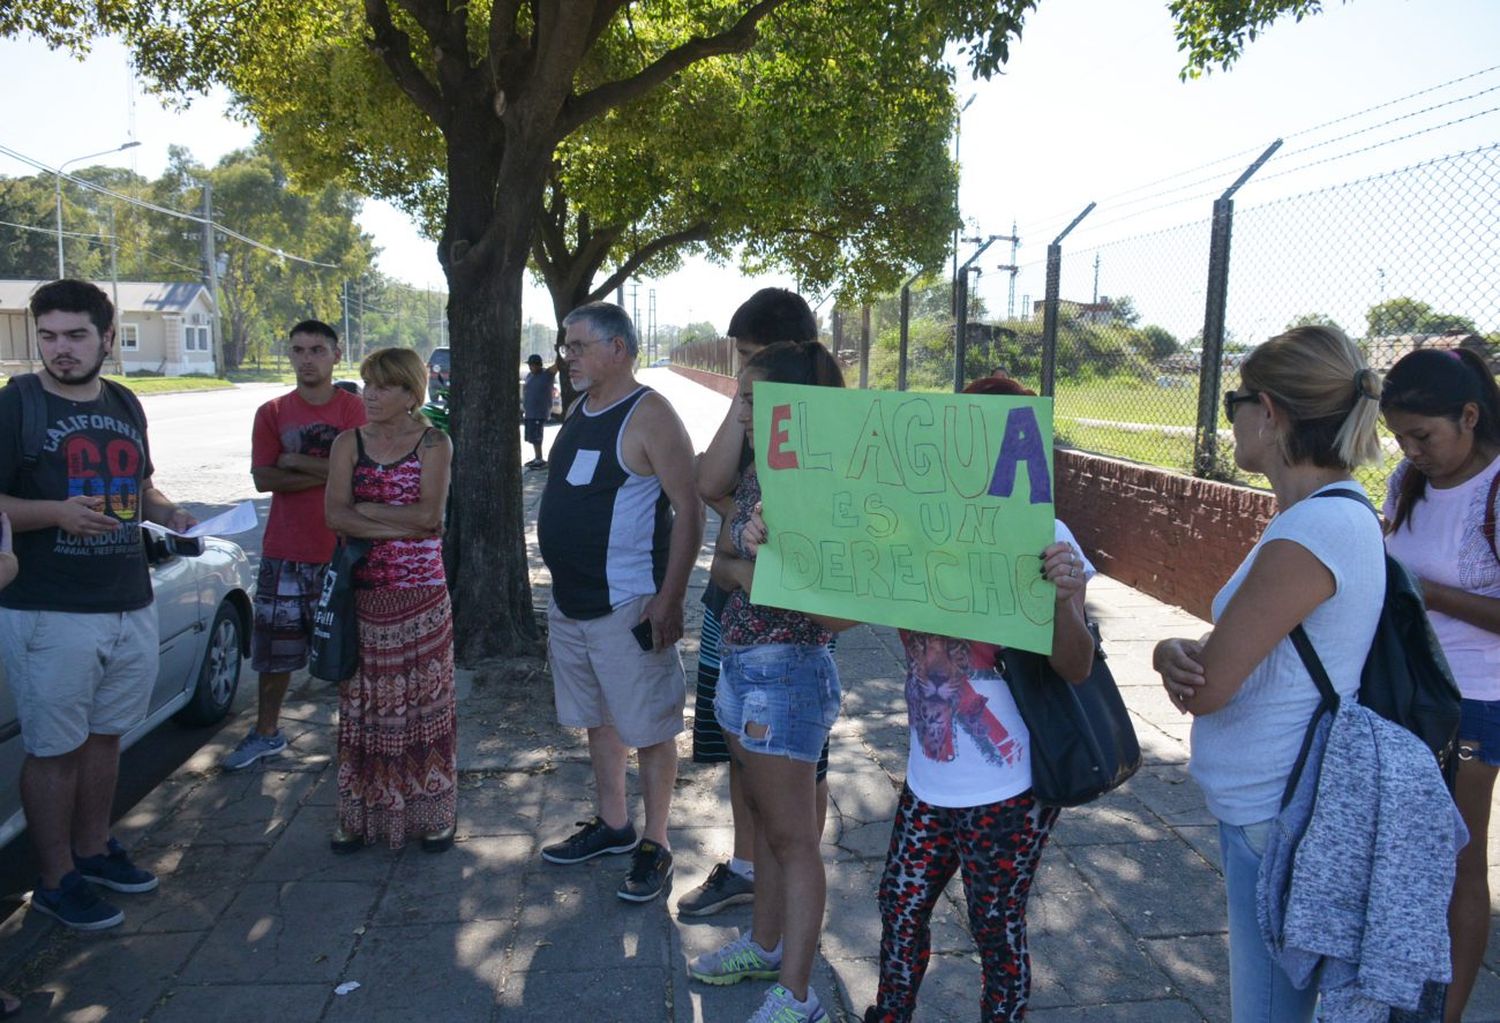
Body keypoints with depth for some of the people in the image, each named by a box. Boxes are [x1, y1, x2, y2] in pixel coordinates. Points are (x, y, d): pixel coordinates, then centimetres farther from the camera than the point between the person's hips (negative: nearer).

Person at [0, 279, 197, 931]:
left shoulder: (126, 405, 11)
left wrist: (171, 515, 2)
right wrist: (56, 512, -26)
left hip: (130, 604, 6)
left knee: (105, 735, 17)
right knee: (54, 749, 3)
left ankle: (93, 850, 33)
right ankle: (57, 882, 16)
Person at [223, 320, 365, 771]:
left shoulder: (353, 408, -2)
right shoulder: (272, 412, 6)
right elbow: (263, 478, -5)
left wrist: (294, 461, -11)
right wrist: (324, 473, -14)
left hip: (341, 549, -3)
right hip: (284, 551, 3)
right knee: (275, 647, 12)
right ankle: (266, 733, 28)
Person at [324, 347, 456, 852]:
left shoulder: (433, 443, -2)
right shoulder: (349, 443, 6)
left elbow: (429, 515, -14)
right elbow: (335, 515, -7)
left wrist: (364, 509, -8)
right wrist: (401, 525, -14)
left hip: (421, 593, -2)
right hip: (363, 591, 3)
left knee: (424, 698, 6)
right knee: (363, 702, 8)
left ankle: (431, 811, 18)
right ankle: (360, 812, 21)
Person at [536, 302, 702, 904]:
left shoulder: (648, 416, -15)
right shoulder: (579, 412, 12)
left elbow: (689, 510, -19)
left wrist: (669, 599, -23)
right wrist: (563, 588, 19)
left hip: (628, 606, -9)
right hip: (570, 603, 9)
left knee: (649, 729, 3)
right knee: (597, 721, 19)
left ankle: (655, 846, 17)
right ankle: (612, 826, 35)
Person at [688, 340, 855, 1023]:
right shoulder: (754, 478, 6)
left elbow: (841, 611, -23)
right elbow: (723, 562, 9)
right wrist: (743, 569, -12)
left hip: (785, 671, -9)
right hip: (741, 662, 9)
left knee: (792, 836, 4)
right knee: (762, 817, 22)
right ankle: (765, 944, 41)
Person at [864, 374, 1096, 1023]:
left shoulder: (1042, 537, -15)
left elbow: (1074, 669, -19)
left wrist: (1064, 597, -38)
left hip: (1009, 791, -5)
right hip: (930, 780, 5)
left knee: (996, 932, 13)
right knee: (900, 907, 21)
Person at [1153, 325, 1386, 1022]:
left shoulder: (1311, 534, -26)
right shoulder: (1343, 510, 7)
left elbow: (1207, 688, -24)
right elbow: (1240, 648, 8)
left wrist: (1171, 652, -3)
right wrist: (1182, 653, -13)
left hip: (1275, 821, -10)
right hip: (1273, 803, 10)